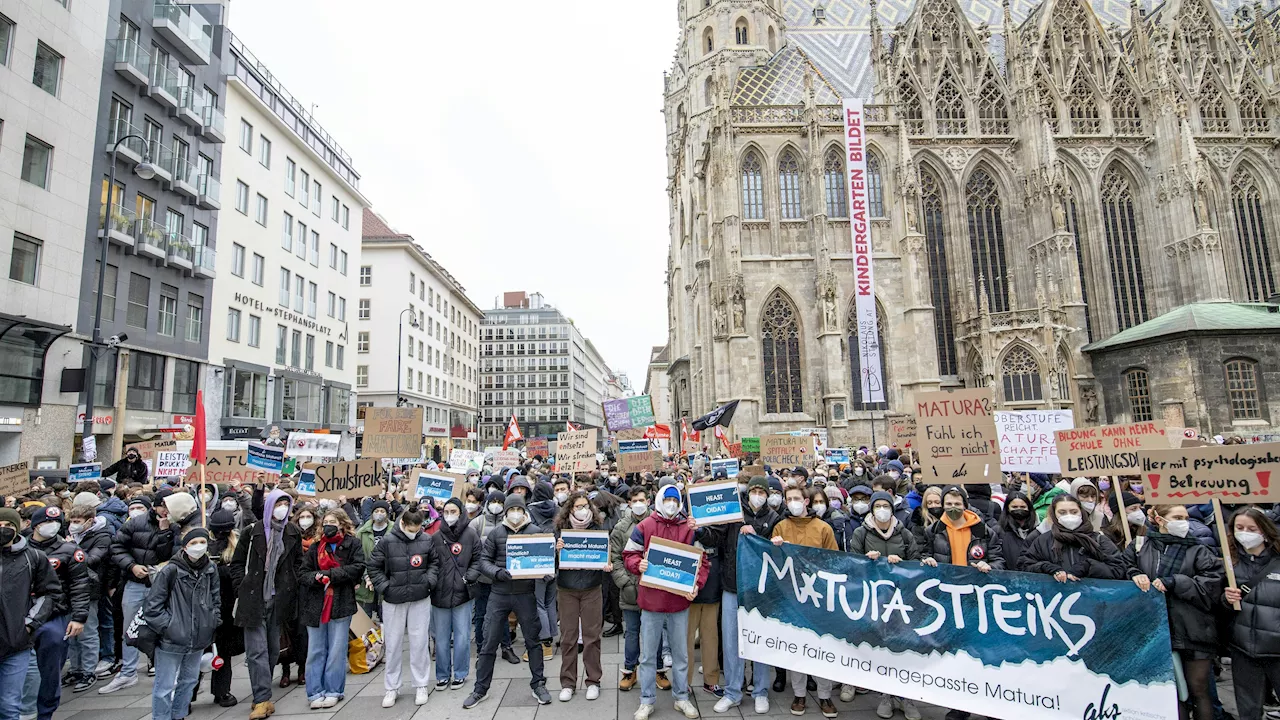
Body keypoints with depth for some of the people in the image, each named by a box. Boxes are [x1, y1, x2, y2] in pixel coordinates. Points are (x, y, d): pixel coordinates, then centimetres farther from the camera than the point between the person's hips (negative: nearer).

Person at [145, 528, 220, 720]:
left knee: (189, 680, 20)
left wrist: (213, 623, 3)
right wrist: (169, 627, -12)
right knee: (165, 686, 5)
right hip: (171, 640, -5)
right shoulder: (171, 571, -15)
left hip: (198, 639, 5)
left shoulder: (211, 570, 0)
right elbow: (152, 606, -10)